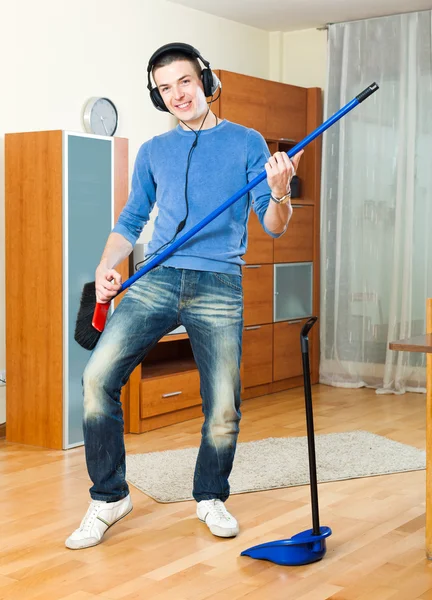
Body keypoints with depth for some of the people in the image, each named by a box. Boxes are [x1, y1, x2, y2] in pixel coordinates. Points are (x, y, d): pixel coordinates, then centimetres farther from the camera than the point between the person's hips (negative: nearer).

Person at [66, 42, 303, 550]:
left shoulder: (247, 143, 10)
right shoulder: (153, 151, 17)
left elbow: (273, 227, 6)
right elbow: (131, 221, 21)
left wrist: (279, 194, -16)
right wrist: (106, 265, 2)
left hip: (219, 286, -1)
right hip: (157, 280, 2)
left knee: (223, 409, -3)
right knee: (98, 375, -15)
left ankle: (210, 498, 24)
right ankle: (108, 497, 2)